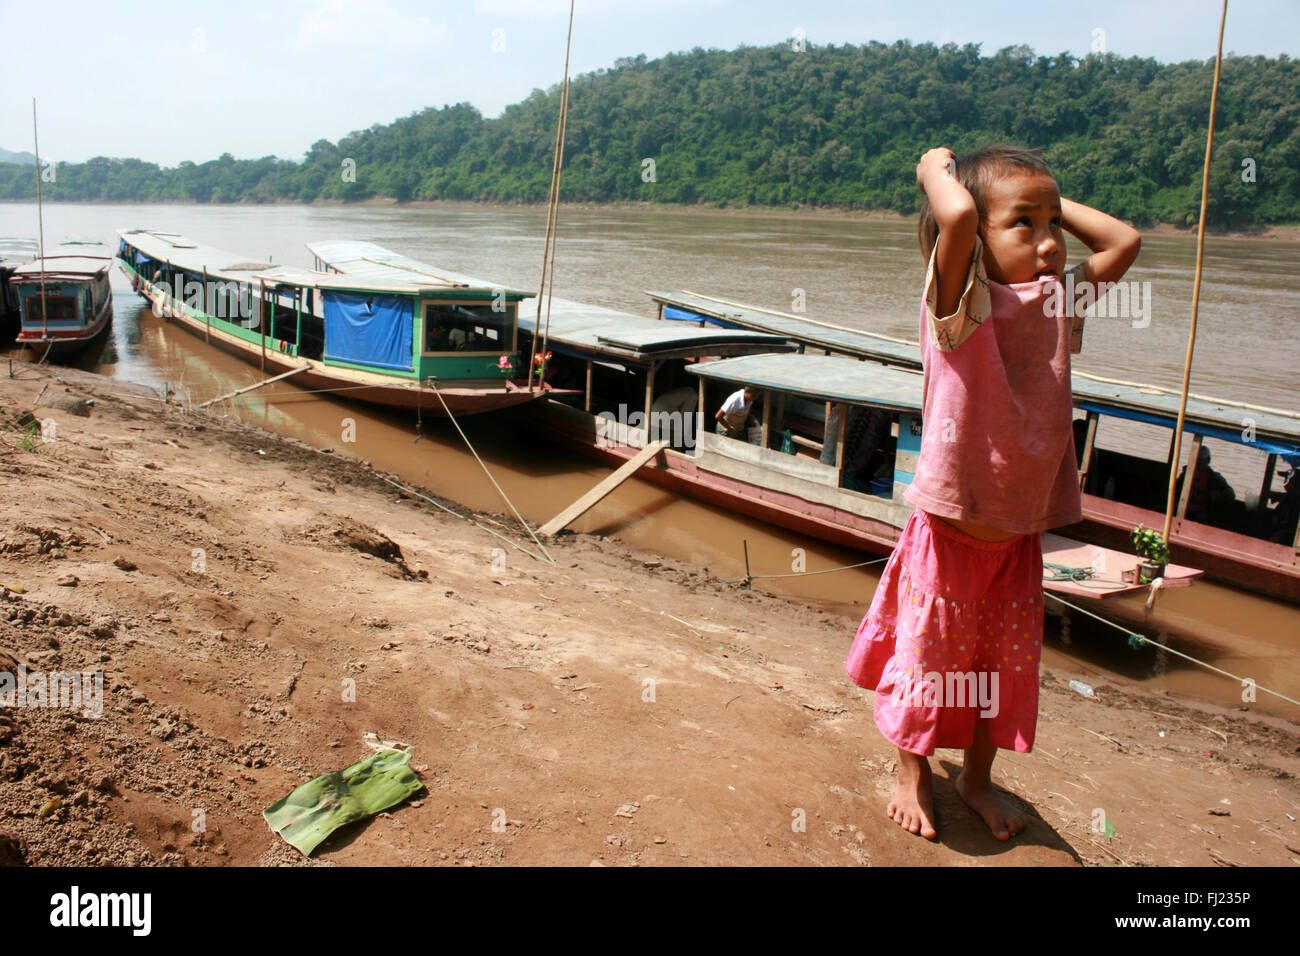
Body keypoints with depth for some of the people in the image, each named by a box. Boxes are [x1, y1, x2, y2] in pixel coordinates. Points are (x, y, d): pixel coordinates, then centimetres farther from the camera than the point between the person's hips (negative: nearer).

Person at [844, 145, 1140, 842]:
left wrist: (1056, 203, 6)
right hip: (950, 529, -6)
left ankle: (978, 777, 41)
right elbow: (955, 214, -31)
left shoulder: (1057, 301, 3)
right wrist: (936, 167, -12)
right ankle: (913, 777, 35)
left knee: (1006, 661, 19)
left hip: (1020, 535, 6)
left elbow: (1124, 241, 8)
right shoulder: (963, 301, -15)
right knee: (929, 654, 12)